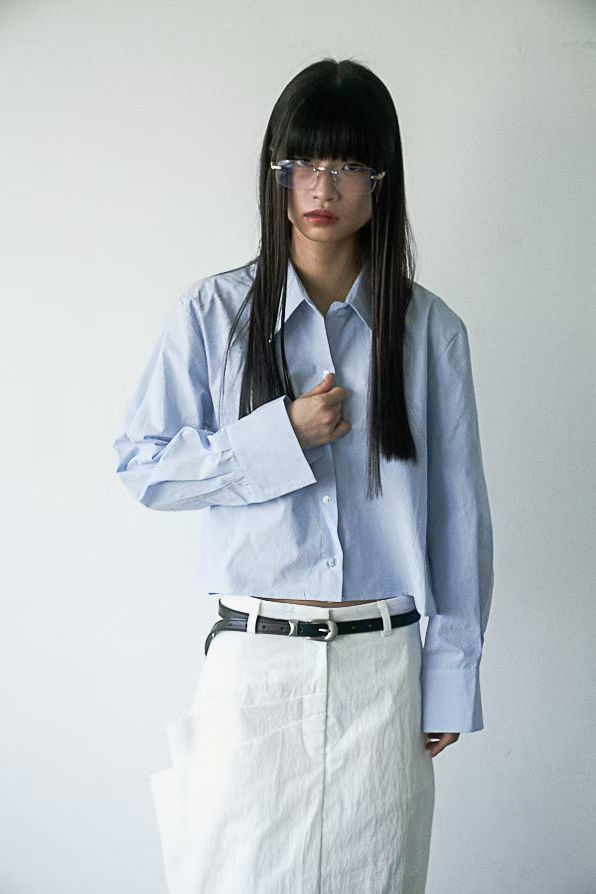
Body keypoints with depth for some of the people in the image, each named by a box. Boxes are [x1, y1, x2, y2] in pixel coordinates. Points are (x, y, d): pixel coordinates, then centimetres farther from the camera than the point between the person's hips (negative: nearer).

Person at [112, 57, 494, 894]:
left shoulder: (430, 329, 0)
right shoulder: (212, 313, -1)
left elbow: (458, 509, 2)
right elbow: (141, 466, -1)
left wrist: (451, 679, 3)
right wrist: (278, 437, -14)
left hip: (382, 667, 1)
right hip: (252, 664, 0)